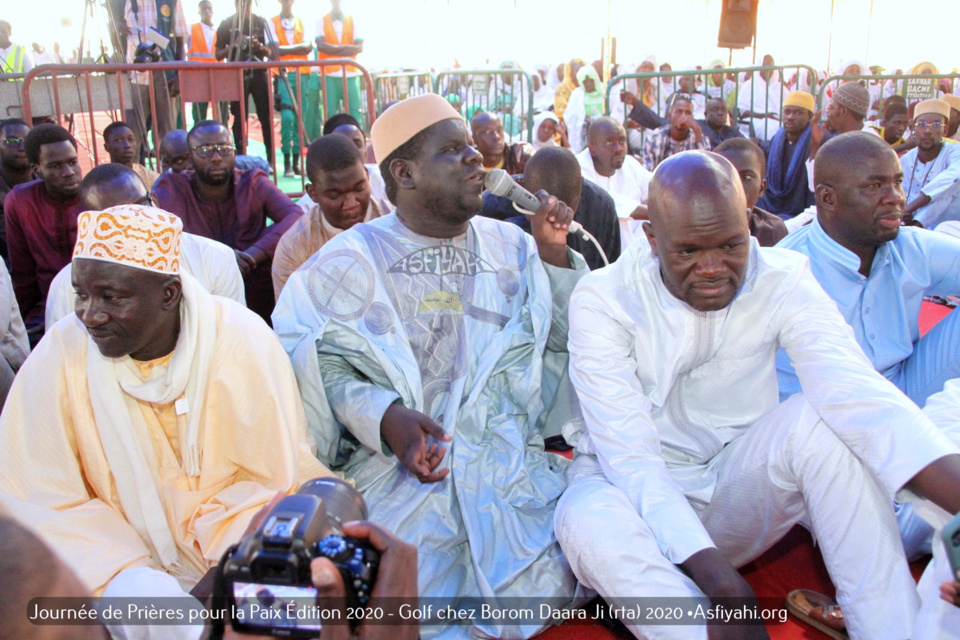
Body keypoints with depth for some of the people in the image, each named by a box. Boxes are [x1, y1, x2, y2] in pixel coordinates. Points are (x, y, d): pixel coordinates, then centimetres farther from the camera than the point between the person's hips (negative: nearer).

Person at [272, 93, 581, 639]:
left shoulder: (509, 245, 15)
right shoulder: (352, 259, 4)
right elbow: (315, 362, -5)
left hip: (511, 460, 3)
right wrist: (383, 416, -21)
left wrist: (555, 254, 6)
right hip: (400, 465, -2)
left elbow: (565, 338, 18)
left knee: (542, 590, -18)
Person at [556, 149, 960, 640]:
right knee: (587, 522, -37)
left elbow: (849, 385, -29)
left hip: (739, 489, 2)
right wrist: (711, 570, -37)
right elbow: (626, 451, -24)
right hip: (640, 493, -2)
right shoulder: (601, 299, -17)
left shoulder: (782, 280, -10)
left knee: (823, 421, -27)